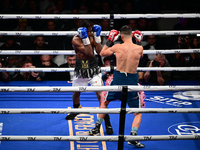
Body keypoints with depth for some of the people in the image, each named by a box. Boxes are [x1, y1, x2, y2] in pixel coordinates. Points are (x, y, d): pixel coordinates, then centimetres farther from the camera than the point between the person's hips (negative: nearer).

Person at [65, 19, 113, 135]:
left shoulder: (92, 37, -5)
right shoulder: (76, 40, -15)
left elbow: (100, 52, -15)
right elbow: (89, 53, -23)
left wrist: (97, 36, -18)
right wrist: (85, 38, -31)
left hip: (93, 67, 0)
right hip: (80, 68, 0)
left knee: (100, 93, -10)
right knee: (76, 92, 17)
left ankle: (107, 122, -5)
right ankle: (76, 108, 52)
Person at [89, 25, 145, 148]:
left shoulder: (117, 47, -8)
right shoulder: (139, 48, -8)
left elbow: (102, 53, 10)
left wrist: (109, 41, 18)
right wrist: (139, 42, 21)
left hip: (118, 79, 1)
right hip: (132, 81, -1)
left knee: (104, 102, 27)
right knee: (138, 111, 11)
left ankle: (97, 128, 35)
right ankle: (133, 136, -6)